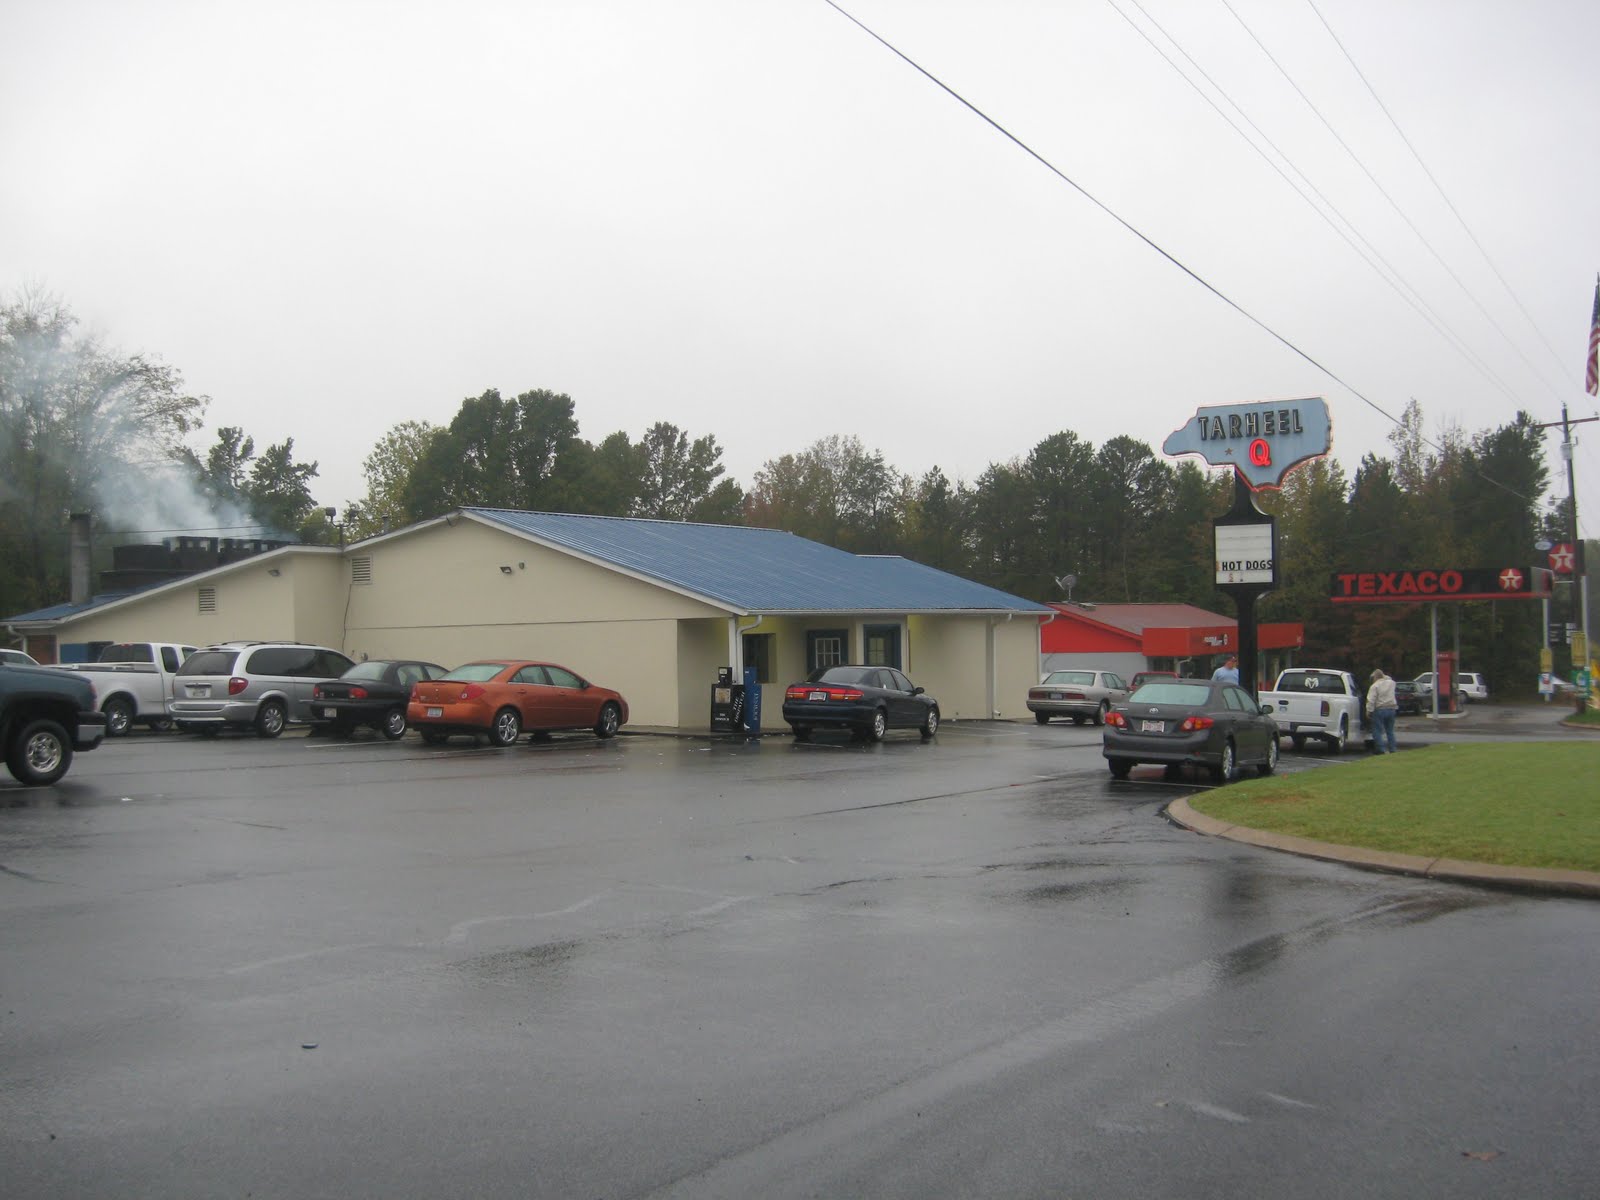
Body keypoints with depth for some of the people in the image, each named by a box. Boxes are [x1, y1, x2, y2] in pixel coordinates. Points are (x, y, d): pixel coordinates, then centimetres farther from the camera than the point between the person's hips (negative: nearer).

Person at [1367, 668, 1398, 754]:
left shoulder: (1374, 686, -11)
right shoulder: (1391, 683, 6)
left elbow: (1371, 701, -16)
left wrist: (1369, 711, -13)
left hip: (1379, 710, -6)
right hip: (1391, 709, 6)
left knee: (1377, 731, 0)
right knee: (1390, 731, 16)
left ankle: (1381, 749, -8)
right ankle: (1392, 749, 15)